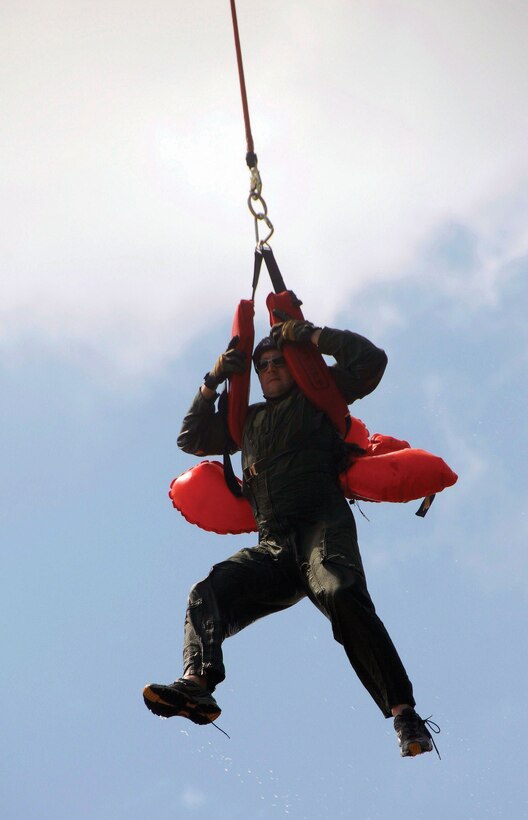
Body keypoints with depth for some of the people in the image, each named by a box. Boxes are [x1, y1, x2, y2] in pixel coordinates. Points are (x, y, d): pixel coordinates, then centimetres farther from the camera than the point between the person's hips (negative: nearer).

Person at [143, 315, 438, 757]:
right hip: (273, 549, 6)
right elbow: (192, 439, 36)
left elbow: (371, 359, 7)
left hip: (322, 529, -5)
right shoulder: (249, 419, 32)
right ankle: (198, 681, -40)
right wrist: (213, 383, 25)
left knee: (342, 595, -34)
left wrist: (310, 334, 9)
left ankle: (404, 713, -37)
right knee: (209, 592, -19)